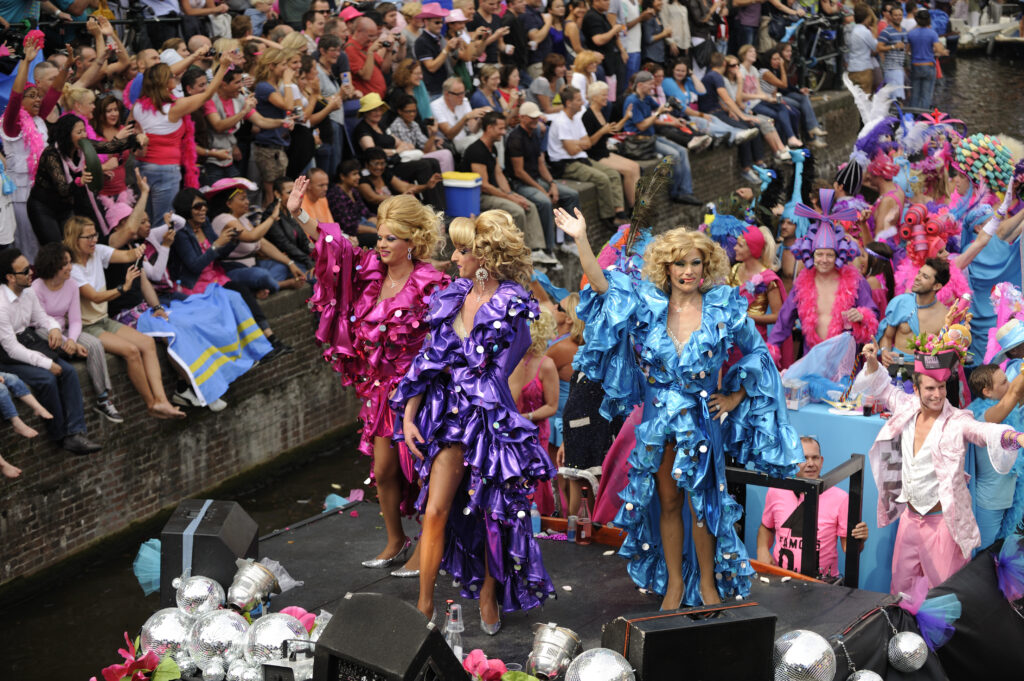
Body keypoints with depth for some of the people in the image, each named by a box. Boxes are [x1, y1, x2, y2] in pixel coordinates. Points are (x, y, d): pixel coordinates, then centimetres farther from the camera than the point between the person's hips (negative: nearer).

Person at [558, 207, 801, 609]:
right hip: (658, 421, 2)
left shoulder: (723, 309, -5)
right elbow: (601, 285, -10)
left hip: (701, 421, -1)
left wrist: (735, 396, 2)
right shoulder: (647, 303, -3)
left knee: (700, 502, 3)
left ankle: (708, 582, 20)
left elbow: (757, 353, 7)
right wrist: (580, 240, -20)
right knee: (668, 503, 10)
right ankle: (673, 583, 23)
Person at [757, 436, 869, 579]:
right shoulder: (775, 492, 6)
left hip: (821, 581, -2)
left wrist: (859, 540, -19)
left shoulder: (840, 498, -2)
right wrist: (762, 550, 5)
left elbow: (847, 547, 2)